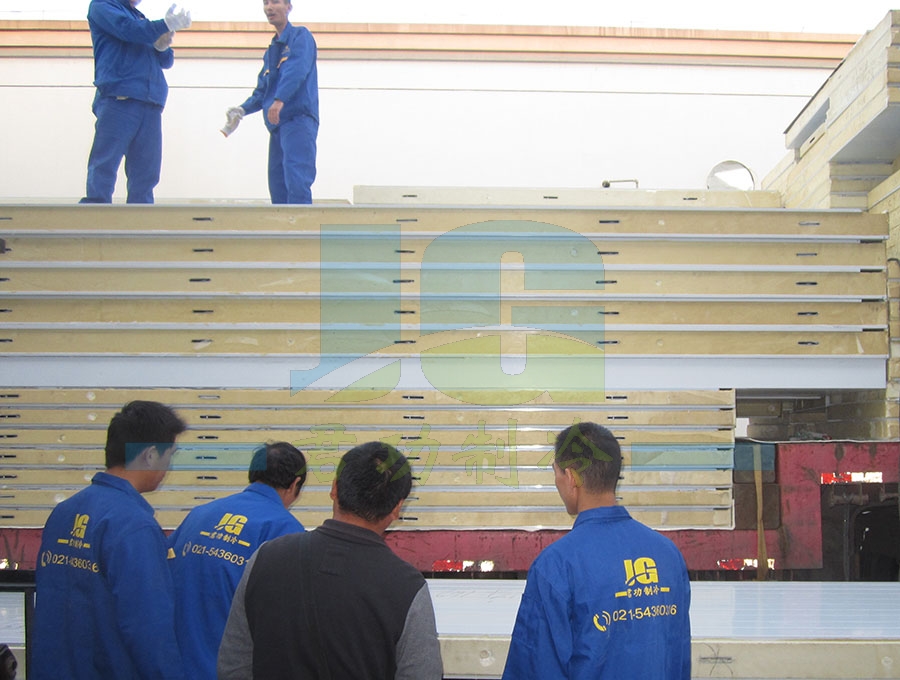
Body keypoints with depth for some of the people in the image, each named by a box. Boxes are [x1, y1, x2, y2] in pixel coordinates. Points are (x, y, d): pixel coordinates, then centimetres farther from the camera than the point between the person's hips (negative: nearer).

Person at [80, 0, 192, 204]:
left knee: (144, 178, 1)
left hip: (150, 106, 6)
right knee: (102, 173, -11)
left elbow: (166, 61, 24)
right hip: (118, 99, -6)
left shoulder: (141, 18, 29)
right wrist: (167, 24, -11)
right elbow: (127, 29, -8)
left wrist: (162, 45, 3)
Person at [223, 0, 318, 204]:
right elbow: (262, 90, 23)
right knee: (277, 184, 6)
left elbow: (297, 70, -18)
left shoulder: (300, 36, 1)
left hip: (299, 118, -9)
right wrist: (243, 109, 4)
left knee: (296, 181, -21)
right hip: (277, 125, 9)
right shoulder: (271, 50, 24)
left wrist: (279, 100, -32)